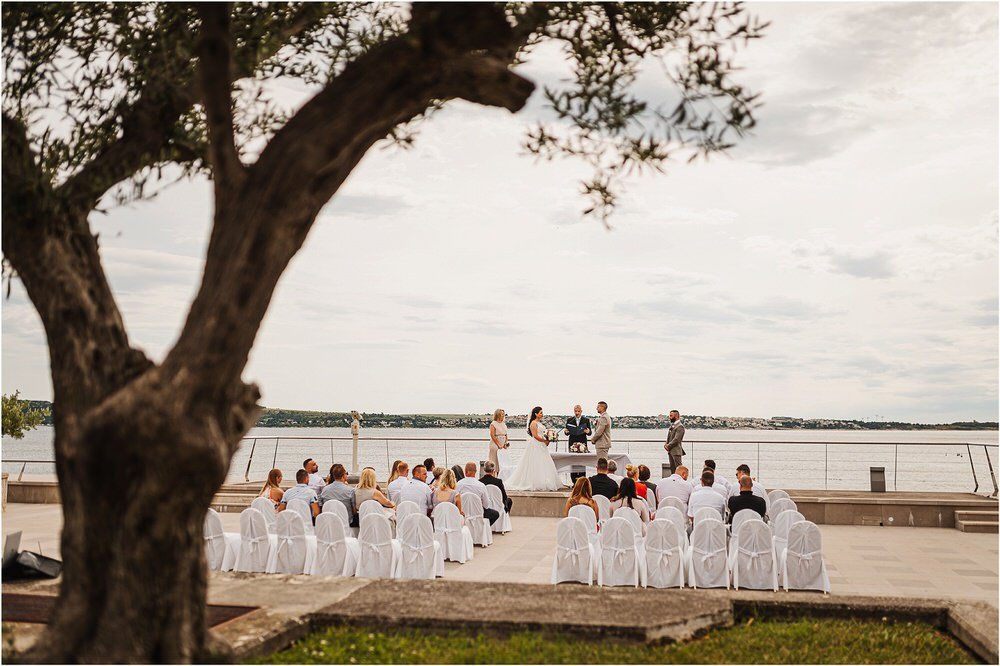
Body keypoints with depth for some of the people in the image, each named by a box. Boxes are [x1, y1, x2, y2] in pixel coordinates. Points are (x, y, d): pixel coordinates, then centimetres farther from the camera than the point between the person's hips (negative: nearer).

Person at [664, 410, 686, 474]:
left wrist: (668, 446, -13)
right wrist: (666, 444, 2)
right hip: (670, 450, 9)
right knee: (672, 467, 12)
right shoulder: (672, 425, 16)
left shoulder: (680, 426, -13)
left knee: (678, 467, -9)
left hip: (676, 451, -9)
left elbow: (676, 439, -19)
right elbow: (669, 437, 19)